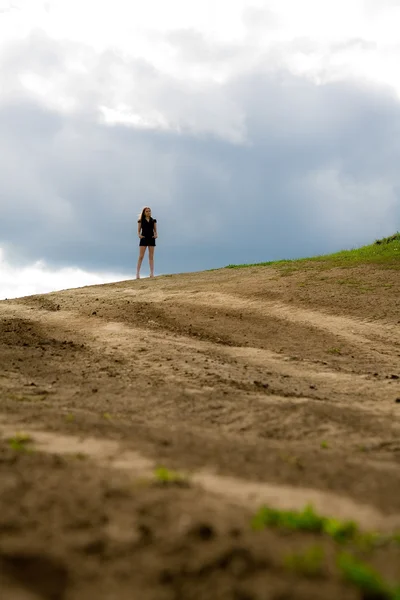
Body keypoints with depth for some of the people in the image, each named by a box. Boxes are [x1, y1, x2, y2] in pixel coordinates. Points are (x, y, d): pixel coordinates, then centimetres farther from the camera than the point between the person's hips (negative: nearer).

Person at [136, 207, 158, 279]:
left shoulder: (153, 221, 12)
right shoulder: (141, 221, 7)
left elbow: (155, 231, 12)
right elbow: (138, 231, 6)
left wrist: (156, 235, -9)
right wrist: (139, 235, -15)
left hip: (151, 239, 2)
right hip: (144, 239, -2)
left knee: (151, 257, 3)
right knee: (141, 256, -7)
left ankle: (152, 273, 3)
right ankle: (137, 273, -8)